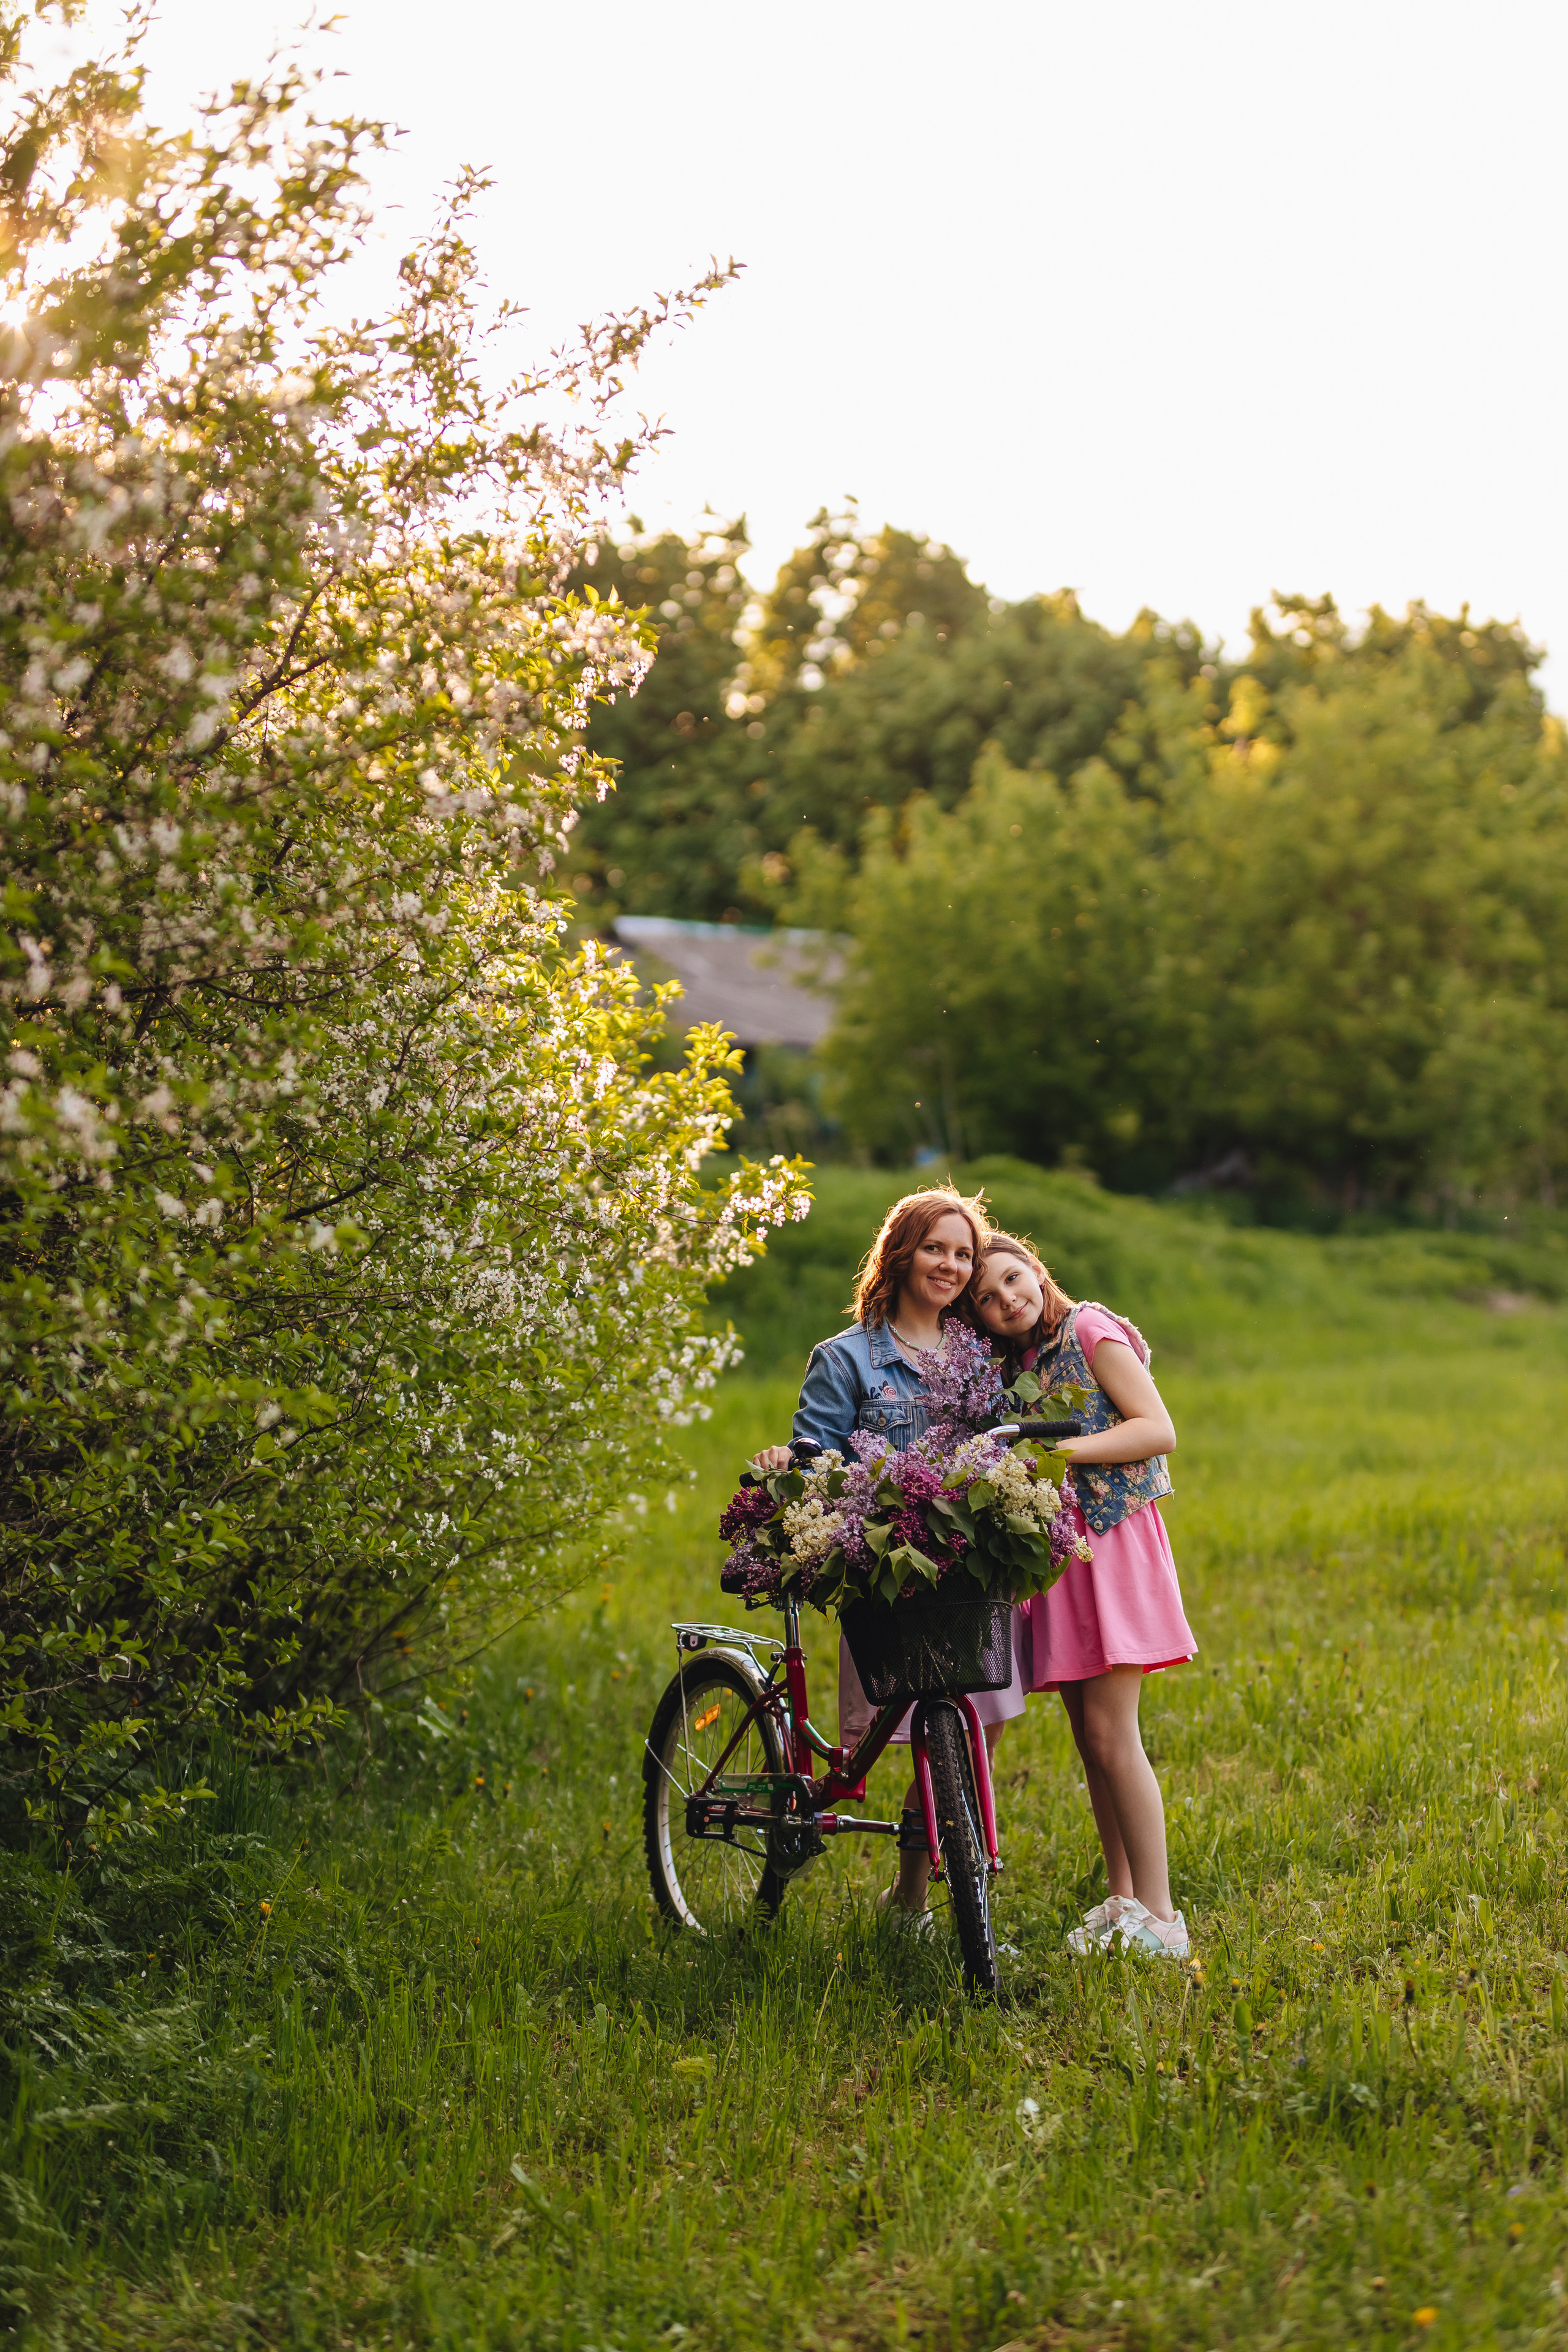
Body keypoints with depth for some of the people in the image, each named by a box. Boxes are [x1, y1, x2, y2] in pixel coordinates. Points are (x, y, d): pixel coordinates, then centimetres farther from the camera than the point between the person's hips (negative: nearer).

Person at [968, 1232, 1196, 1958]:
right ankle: (1121, 1899, 17)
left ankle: (1159, 1917, -7)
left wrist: (1063, 1450, -20)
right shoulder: (1012, 1366, 15)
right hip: (1054, 1550, 7)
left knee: (1111, 1734, -11)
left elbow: (1159, 1431, -13)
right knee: (1090, 1735, 8)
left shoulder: (1091, 1330, -5)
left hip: (1114, 1541, -7)